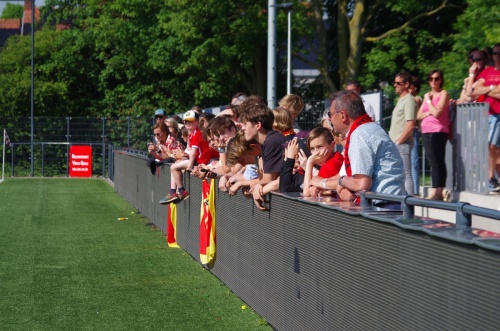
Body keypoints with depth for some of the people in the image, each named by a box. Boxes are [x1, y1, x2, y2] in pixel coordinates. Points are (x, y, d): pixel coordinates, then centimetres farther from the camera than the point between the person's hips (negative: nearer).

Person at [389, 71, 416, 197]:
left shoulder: (409, 100, -11)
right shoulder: (401, 100, 19)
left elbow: (410, 124, -19)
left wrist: (398, 141, -16)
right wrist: (392, 141, 14)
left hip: (403, 144, -10)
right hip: (395, 144, 10)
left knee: (406, 174, -10)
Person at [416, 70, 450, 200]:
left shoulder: (443, 94, -2)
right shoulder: (427, 95, 19)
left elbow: (437, 112, -15)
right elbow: (419, 116, 15)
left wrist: (428, 100, -2)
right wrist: (428, 113, -4)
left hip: (438, 132, -7)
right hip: (426, 132, 7)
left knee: (437, 162, -10)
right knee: (434, 163, 6)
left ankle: (437, 193, -14)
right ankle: (436, 193, 5)